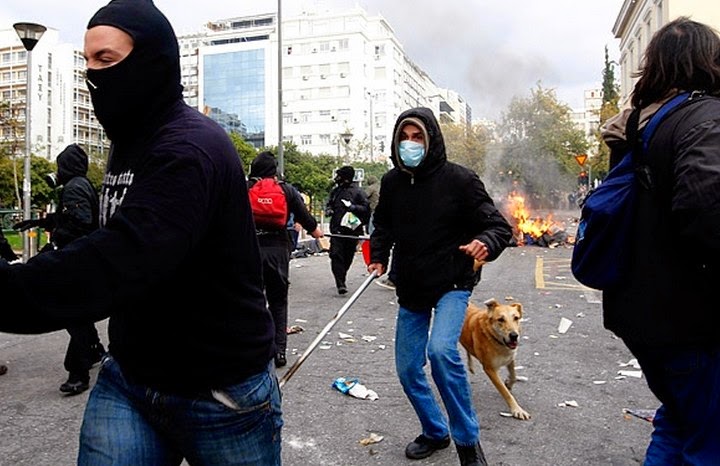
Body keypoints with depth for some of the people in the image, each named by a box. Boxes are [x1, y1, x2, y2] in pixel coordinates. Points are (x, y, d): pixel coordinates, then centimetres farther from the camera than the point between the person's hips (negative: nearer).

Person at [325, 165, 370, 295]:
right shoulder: (335, 191, 12)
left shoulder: (358, 192, -3)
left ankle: (341, 280, 29)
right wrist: (328, 210, 4)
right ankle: (341, 284, -14)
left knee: (348, 257, 9)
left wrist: (353, 207, -20)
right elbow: (328, 205, 25)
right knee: (336, 255, -12)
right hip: (337, 229, 2)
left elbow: (366, 208, -8)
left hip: (352, 229, -2)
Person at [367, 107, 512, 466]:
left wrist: (486, 242, -35)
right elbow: (383, 226, 15)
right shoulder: (392, 181, -1)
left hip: (452, 284, -5)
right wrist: (378, 256, -3)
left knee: (441, 350, -29)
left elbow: (499, 226, -13)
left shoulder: (458, 179, -14)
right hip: (410, 288, 6)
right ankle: (435, 432, 36)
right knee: (407, 369, 10)